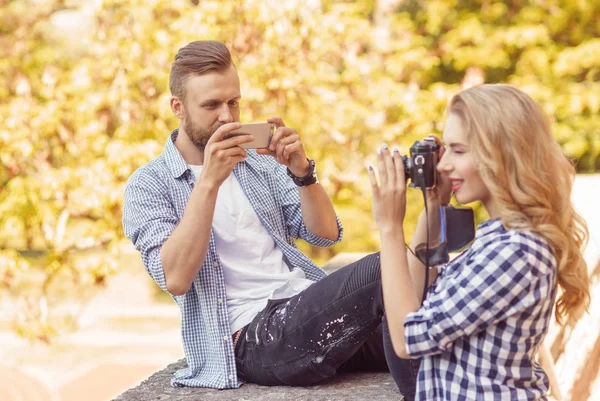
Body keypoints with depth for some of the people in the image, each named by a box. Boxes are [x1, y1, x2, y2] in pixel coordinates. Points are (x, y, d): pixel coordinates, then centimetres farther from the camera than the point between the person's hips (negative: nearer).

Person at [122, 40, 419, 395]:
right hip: (252, 337, -6)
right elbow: (176, 279, -14)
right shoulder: (149, 185, 2)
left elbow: (326, 235, 11)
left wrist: (302, 171, -7)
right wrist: (209, 181, -19)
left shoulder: (260, 161, 17)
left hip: (309, 308, 6)